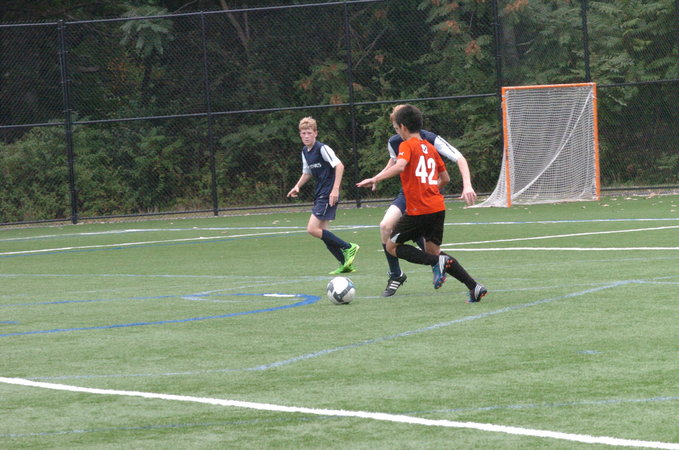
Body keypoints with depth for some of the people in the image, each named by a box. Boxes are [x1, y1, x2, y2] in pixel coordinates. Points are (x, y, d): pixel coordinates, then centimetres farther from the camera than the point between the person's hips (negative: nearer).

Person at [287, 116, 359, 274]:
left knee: (313, 229, -16)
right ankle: (345, 263, 13)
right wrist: (297, 187, 9)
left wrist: (335, 189, -25)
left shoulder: (322, 149, -14)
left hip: (329, 195, -9)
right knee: (322, 233, 7)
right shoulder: (305, 152, 13)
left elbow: (339, 166, -19)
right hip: (319, 195, 9)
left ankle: (348, 248, -8)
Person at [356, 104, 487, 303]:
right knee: (433, 250, 15)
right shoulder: (430, 147, 16)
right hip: (438, 207, 7)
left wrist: (374, 179, -25)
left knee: (392, 246, 7)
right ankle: (474, 287, 1)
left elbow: (399, 166, -26)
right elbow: (445, 178, 21)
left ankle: (437, 263, -14)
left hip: (418, 210, -7)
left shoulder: (407, 145, -6)